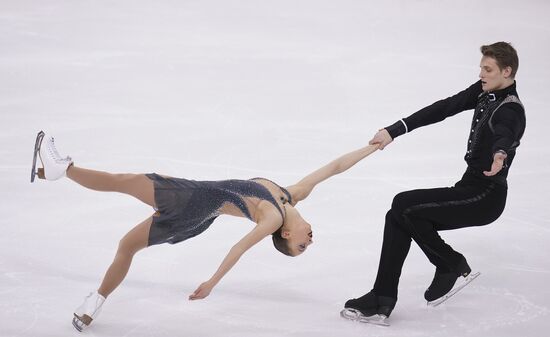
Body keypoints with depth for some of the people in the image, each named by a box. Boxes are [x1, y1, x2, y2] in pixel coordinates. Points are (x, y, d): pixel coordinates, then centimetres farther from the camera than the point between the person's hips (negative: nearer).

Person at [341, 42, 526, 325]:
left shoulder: (510, 110, -18)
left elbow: (505, 134, -41)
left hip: (485, 197, -9)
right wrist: (395, 130, -7)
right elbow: (444, 108, 1)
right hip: (469, 188, 9)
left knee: (404, 205, -20)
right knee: (398, 217, -1)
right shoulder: (483, 91, 7)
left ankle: (453, 267, -1)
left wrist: (500, 154, -66)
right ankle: (381, 302, 0)